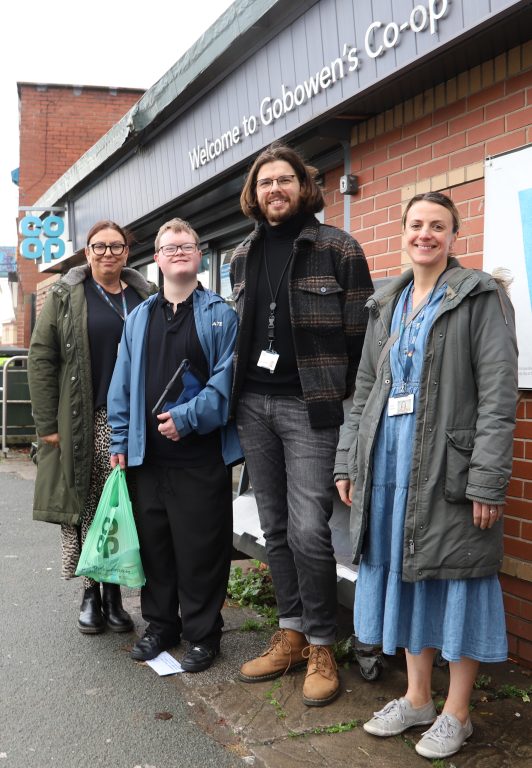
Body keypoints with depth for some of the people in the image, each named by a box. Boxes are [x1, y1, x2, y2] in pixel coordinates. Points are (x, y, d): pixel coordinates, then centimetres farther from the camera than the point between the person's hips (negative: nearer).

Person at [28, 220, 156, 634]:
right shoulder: (65, 295, 3)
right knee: (85, 507, 2)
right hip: (82, 424, -2)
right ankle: (90, 591, 16)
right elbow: (41, 359, 0)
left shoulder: (146, 296, 10)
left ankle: (114, 591, 18)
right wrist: (47, 423, -7)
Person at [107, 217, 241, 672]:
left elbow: (225, 378, -8)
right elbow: (123, 384, 12)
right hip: (147, 455, 4)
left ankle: (203, 635, 18)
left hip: (201, 455, -4)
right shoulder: (139, 318, 13)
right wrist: (121, 440, 7)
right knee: (154, 544, 12)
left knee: (201, 548, 2)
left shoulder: (220, 315, 1)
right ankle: (161, 626, 28)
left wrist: (188, 417, -18)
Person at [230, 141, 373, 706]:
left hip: (309, 405, -5)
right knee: (275, 527, 11)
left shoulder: (338, 248, -3)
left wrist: (347, 402, -9)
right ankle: (290, 634, 24)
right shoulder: (242, 256, 14)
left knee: (308, 529, -8)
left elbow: (361, 333, -5)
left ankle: (320, 647, 10)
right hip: (253, 403, 6)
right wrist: (237, 394, 16)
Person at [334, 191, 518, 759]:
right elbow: (364, 388, 16)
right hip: (390, 465, 6)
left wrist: (487, 479, -17)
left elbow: (498, 393, -11)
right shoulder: (387, 305, 14)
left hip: (450, 466, -6)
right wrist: (348, 461, 11)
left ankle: (456, 714, 19)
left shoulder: (480, 297, -4)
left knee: (455, 580, 3)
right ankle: (417, 698, 29)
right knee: (404, 575, 12)